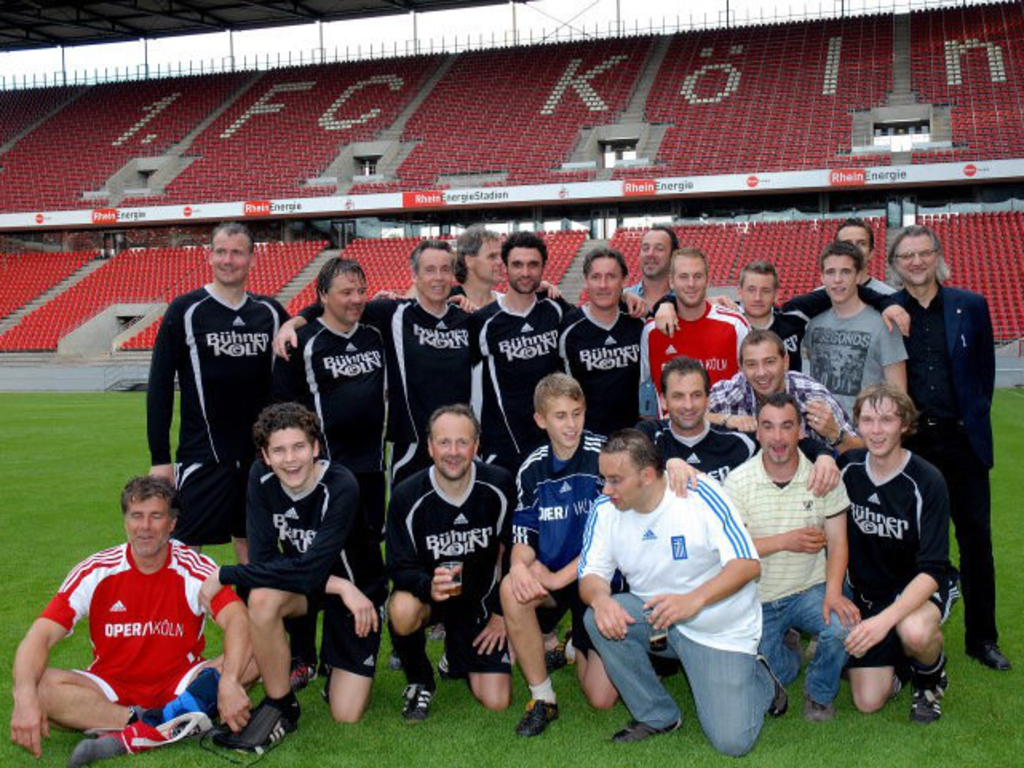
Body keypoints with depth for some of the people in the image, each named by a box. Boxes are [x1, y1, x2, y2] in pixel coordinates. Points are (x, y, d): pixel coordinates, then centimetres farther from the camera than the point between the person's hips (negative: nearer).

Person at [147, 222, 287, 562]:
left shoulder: (270, 312, 6)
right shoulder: (186, 311, -4)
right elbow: (159, 385, -3)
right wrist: (159, 457, -6)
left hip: (259, 454, 4)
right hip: (202, 455, -3)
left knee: (252, 540, 12)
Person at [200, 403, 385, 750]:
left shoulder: (341, 487, -32)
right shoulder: (261, 478, -18)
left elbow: (310, 571, -36)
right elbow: (262, 559, -21)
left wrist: (224, 575, -31)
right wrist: (338, 587, -31)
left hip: (358, 588, -3)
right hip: (301, 579, 4)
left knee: (346, 715, -9)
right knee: (262, 598, -33)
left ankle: (339, 665, 25)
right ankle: (280, 707, -10)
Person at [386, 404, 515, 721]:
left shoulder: (499, 486, -13)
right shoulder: (407, 496, -18)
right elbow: (400, 568, -15)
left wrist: (502, 613, 0)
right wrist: (429, 586, -38)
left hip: (480, 598, 2)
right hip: (428, 592, -1)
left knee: (497, 702, -7)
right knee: (403, 611, -39)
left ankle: (458, 653, 28)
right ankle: (419, 682, -5)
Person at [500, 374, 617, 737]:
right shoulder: (532, 469, -1)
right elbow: (523, 539, 0)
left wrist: (559, 577, -21)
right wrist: (519, 567, -25)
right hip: (550, 577, 3)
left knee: (602, 698, -7)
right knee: (512, 589, -33)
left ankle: (576, 649, 30)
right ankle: (542, 698, -13)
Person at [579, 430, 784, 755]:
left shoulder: (701, 494, -19)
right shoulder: (606, 509, -7)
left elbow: (748, 564, -21)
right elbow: (591, 573, -5)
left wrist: (694, 599, -37)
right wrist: (600, 598, -30)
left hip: (720, 629, -4)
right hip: (654, 617, 4)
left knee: (732, 742, -14)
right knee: (598, 617, -25)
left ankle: (761, 680, 21)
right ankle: (657, 716, -5)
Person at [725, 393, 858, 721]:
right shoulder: (738, 481, -8)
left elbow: (836, 542, -6)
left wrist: (833, 592, -22)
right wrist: (786, 541, -20)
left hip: (809, 590, 0)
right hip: (757, 599, 0)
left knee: (843, 627, -31)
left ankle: (820, 694, 2)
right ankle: (787, 647, 32)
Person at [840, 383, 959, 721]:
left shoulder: (926, 482, -21)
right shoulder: (848, 469, -8)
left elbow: (932, 569, -26)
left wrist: (885, 619, -38)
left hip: (919, 587, -3)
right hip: (868, 590, 3)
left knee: (913, 631, -39)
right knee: (868, 701, -8)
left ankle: (931, 676, -3)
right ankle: (896, 660, 25)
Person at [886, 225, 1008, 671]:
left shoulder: (970, 306, 5)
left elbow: (985, 368, 11)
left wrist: (974, 416, 5)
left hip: (962, 441, 1)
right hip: (908, 442, -1)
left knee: (976, 539, 6)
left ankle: (982, 638, 19)